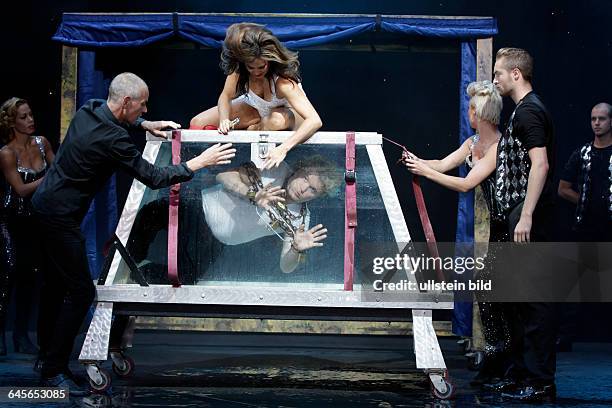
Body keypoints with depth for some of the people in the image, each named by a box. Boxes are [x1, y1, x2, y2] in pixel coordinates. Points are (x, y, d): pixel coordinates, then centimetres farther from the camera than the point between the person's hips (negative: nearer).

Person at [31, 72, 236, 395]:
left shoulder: (90, 109, 2)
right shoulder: (112, 138, -25)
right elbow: (153, 177, -19)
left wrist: (145, 124, 18)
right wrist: (199, 162, -12)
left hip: (45, 203, 10)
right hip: (60, 216, -10)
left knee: (56, 283, 18)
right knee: (81, 291, -7)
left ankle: (47, 353, 29)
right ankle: (53, 371, -1)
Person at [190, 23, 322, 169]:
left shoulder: (283, 82, -40)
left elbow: (315, 121, -47)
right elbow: (226, 96, -9)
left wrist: (283, 149, -59)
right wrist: (224, 120, -31)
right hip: (258, 109, 4)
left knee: (276, 120, -41)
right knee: (198, 123, -10)